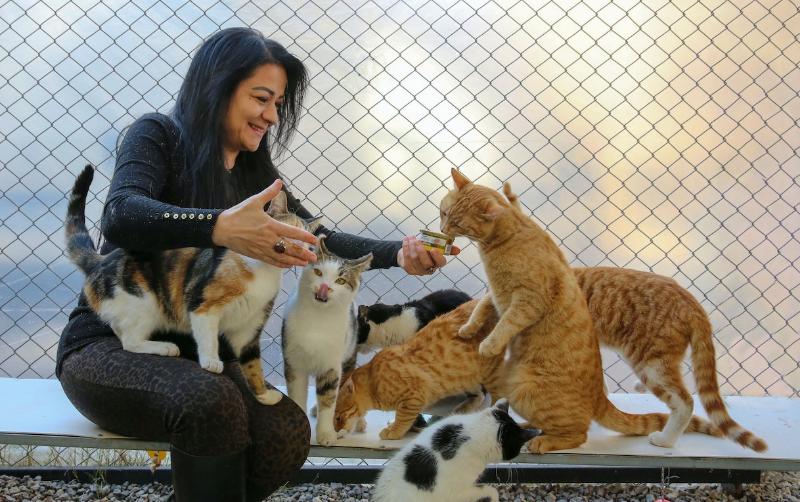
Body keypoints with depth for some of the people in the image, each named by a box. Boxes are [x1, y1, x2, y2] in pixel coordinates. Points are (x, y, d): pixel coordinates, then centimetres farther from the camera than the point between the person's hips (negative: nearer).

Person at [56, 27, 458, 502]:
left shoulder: (256, 173, 11)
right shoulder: (158, 136, -7)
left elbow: (318, 240, 4)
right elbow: (122, 216, -26)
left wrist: (398, 254, -14)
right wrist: (220, 228, -43)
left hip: (196, 355, 5)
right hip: (109, 345, -5)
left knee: (288, 433, -24)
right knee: (212, 404, -37)